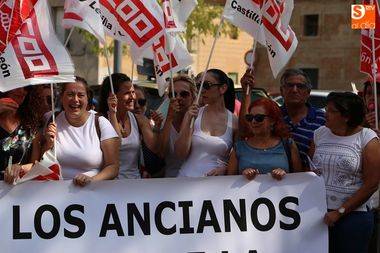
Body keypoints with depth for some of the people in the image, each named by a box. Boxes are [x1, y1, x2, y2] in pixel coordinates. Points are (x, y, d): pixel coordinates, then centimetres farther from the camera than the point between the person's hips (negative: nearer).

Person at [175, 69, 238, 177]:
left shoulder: (234, 121, 2)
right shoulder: (194, 114, 4)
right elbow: (181, 153, -2)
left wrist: (224, 168, -8)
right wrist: (187, 121, -11)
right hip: (187, 178, 0)